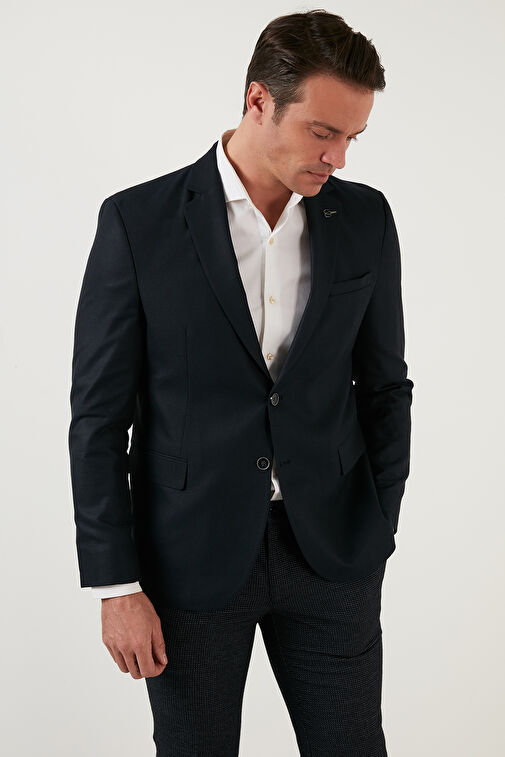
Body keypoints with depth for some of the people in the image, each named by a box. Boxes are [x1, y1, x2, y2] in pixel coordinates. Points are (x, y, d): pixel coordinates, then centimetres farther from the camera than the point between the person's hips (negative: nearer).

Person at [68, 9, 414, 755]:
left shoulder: (365, 219, 1)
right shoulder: (138, 222, -8)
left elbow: (384, 384, 10)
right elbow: (98, 414, -7)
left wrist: (378, 533, 5)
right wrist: (117, 585, -9)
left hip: (328, 550, 2)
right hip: (189, 555, -2)